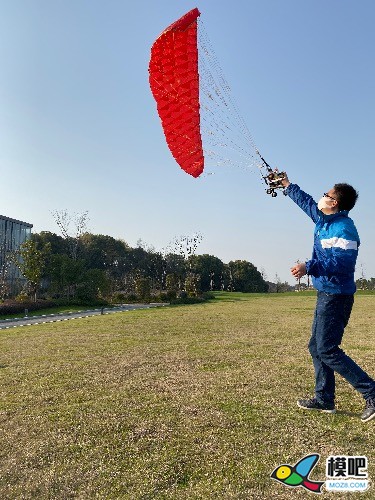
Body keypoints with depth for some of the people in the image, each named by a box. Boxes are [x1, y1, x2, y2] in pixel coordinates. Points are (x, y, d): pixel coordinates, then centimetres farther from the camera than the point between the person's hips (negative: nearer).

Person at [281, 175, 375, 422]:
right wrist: (287, 184, 34)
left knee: (327, 350, -8)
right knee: (317, 347, 14)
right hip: (327, 294, 10)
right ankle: (324, 399, 23)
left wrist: (309, 267, -32)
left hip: (336, 295, -10)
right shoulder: (324, 220, 10)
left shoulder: (343, 228, -18)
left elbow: (342, 263, -29)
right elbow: (306, 202, 26)